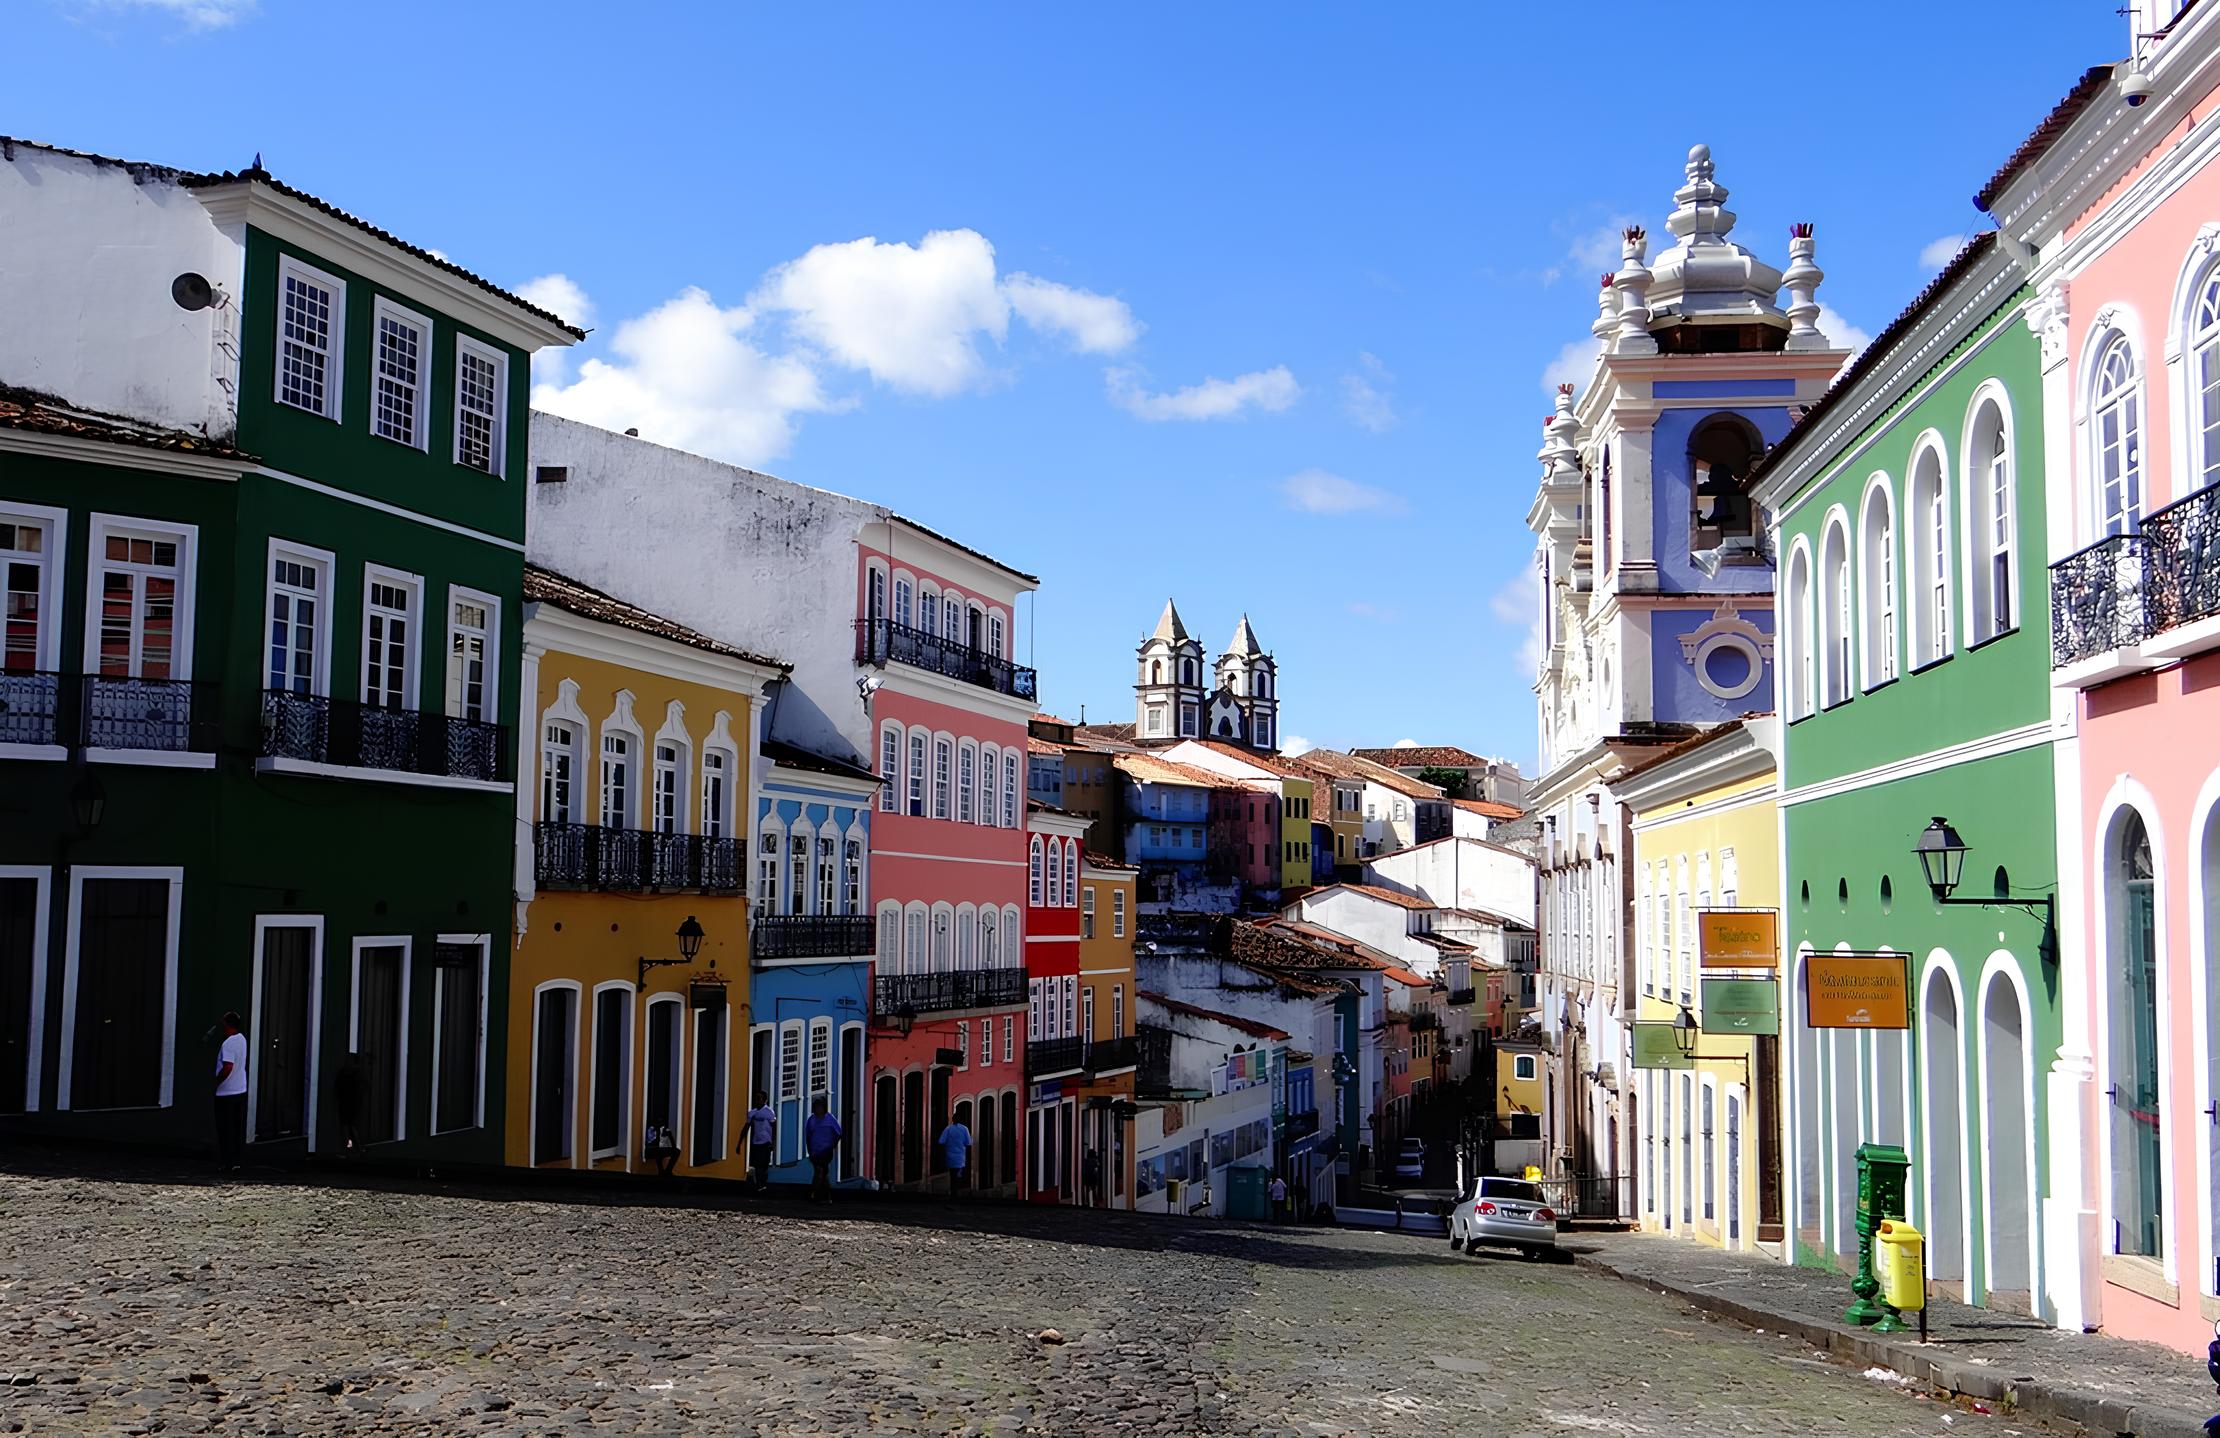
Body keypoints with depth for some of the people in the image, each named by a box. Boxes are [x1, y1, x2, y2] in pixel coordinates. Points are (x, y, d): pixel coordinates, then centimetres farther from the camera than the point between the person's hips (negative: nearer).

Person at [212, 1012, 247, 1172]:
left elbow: (228, 1067, -28)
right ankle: (236, 1160, 15)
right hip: (241, 1091, 8)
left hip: (226, 1093, -8)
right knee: (238, 1130, 11)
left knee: (225, 1130, 0)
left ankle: (227, 1163, 2)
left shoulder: (228, 1044, -19)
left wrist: (216, 1081, -15)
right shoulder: (242, 1039, 8)